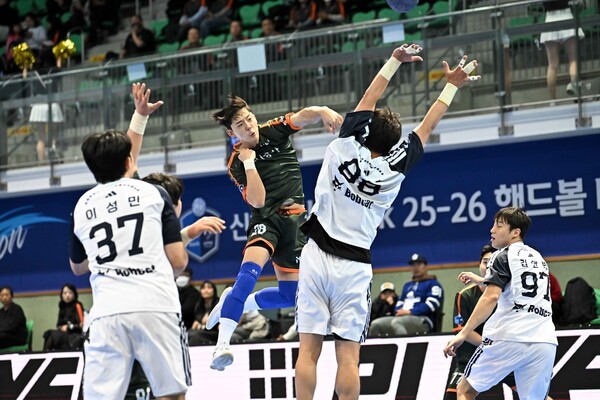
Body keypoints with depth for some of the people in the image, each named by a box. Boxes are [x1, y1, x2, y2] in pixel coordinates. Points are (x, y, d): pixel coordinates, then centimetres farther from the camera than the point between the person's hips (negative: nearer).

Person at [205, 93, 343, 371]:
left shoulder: (273, 131, 0)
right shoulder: (237, 164, -6)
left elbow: (304, 116, -16)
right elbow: (257, 200, -16)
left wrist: (322, 111, -38)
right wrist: (249, 162, -20)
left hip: (294, 220, 4)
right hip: (266, 219, -4)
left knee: (290, 295, 5)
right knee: (250, 270, -33)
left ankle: (232, 303, 28)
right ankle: (222, 344, -39)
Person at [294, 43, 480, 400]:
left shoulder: (346, 147, -4)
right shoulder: (394, 170, -3)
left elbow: (369, 98, 9)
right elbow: (427, 128, 9)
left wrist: (395, 60, 19)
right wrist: (452, 86, 19)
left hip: (318, 255, 1)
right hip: (354, 266, 0)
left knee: (309, 351, -1)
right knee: (348, 356, 0)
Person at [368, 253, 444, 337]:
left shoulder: (433, 284, 6)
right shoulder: (408, 285, 30)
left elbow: (431, 305, -8)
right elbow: (400, 302, 26)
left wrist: (410, 311, -16)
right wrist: (399, 312, 0)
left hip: (423, 320, -7)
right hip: (402, 318, 7)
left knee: (396, 322, -39)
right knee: (376, 324, -16)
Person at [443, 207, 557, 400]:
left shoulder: (503, 256, 2)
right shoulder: (537, 257, 23)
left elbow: (491, 297, -13)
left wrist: (463, 334, -16)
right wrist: (478, 280, 47)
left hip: (508, 338, -6)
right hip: (545, 342, 6)